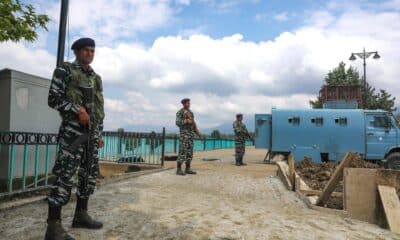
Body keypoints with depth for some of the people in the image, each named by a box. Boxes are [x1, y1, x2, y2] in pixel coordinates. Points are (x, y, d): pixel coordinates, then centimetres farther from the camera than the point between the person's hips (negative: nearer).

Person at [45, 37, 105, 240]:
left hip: (92, 131, 7)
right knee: (65, 174, -10)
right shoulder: (64, 70, 2)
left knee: (90, 173, 9)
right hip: (73, 129, -7)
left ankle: (81, 215, 21)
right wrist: (77, 109, -18)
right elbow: (53, 99, -5)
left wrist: (99, 133, 17)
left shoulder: (96, 78, 20)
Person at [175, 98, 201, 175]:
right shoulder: (179, 112, -5)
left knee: (190, 152, 5)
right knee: (182, 151, -11)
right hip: (184, 133, -8)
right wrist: (186, 121, -30)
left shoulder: (190, 112, 19)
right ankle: (179, 170, -8)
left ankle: (187, 169, 9)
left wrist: (197, 132, 11)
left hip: (191, 133, 8)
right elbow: (178, 123, -17)